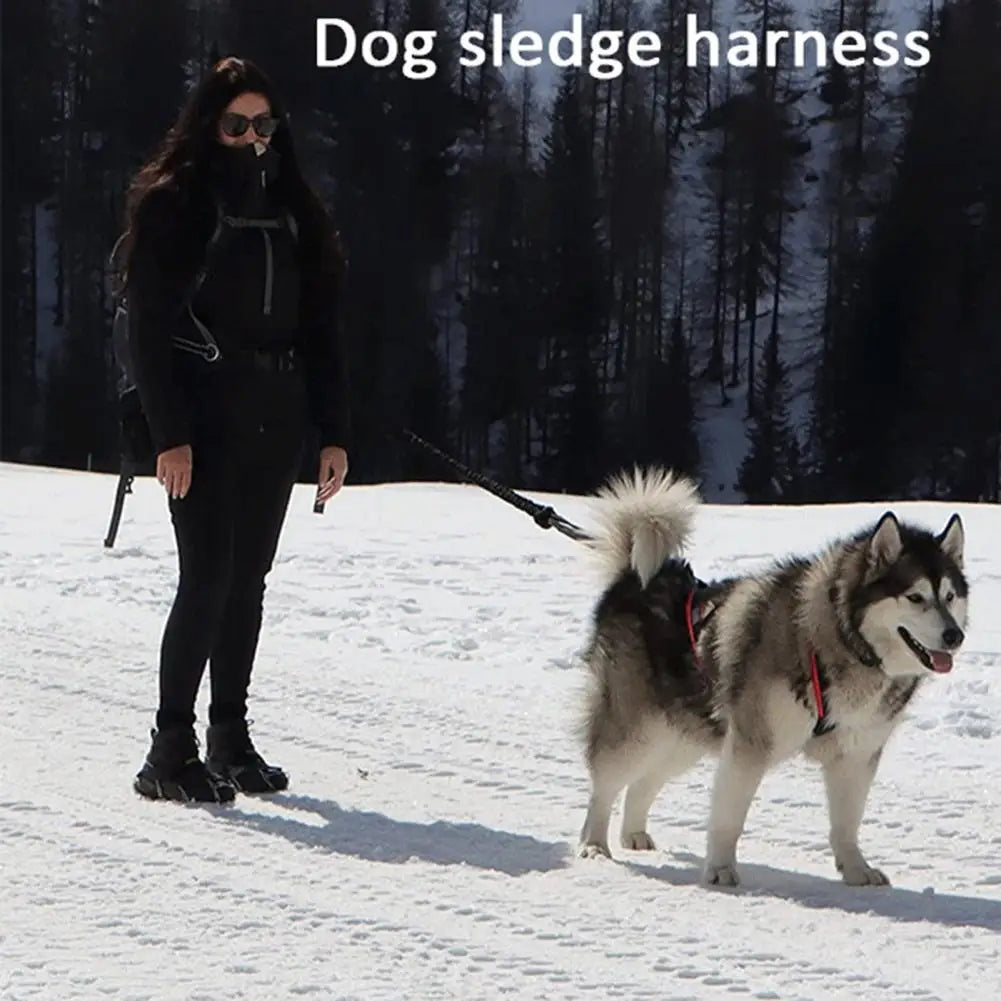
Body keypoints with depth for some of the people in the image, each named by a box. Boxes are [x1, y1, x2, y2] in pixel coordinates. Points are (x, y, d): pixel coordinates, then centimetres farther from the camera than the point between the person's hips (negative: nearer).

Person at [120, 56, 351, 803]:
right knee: (208, 578, -11)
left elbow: (322, 327, 15)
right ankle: (171, 752, -8)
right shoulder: (173, 206, -2)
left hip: (275, 424, 5)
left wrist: (333, 432, 8)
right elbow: (149, 326, -7)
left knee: (247, 582, 8)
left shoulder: (294, 211, 15)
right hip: (205, 423, -5)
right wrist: (169, 433, -15)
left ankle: (230, 739, 16)